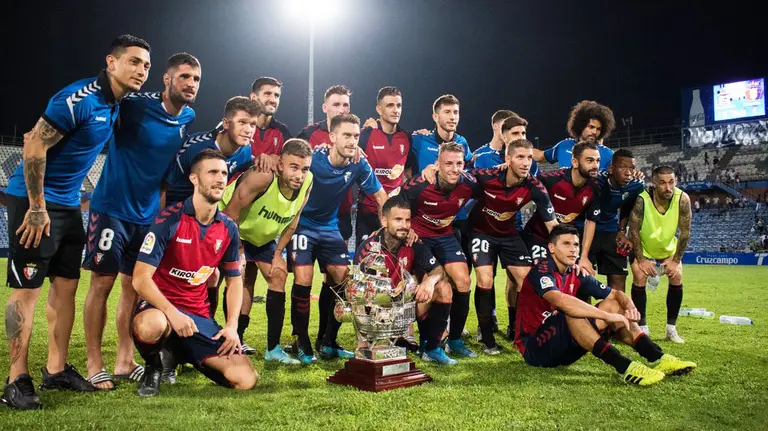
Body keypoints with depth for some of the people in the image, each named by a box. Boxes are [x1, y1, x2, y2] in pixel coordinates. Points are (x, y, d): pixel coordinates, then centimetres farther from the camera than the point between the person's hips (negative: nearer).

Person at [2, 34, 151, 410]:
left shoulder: (114, 105, 7)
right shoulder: (79, 98, -20)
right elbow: (34, 145, -22)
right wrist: (37, 207, -20)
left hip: (68, 204, 9)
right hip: (34, 200, -8)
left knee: (66, 286, 9)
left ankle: (56, 370, 18)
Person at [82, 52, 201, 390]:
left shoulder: (189, 119, 3)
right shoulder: (134, 106, -16)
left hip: (148, 213, 6)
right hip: (112, 207, -5)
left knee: (134, 285, 9)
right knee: (102, 282, -1)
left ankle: (125, 362, 19)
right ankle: (94, 365, 10)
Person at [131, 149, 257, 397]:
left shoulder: (228, 228, 2)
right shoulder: (168, 220, -12)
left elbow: (234, 279, 12)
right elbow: (140, 279, -16)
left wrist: (232, 325, -1)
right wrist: (173, 313, -30)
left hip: (199, 316, 5)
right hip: (159, 306, -4)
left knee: (246, 379, -11)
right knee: (151, 325, -44)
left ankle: (182, 355, 17)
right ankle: (153, 366, -4)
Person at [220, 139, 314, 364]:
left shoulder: (307, 182, -20)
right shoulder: (263, 177, -38)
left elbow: (293, 219, -4)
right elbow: (231, 214, -29)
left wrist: (278, 253, -3)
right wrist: (236, 251, -20)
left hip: (262, 234, 6)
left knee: (278, 276, 1)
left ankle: (273, 348, 9)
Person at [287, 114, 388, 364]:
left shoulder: (358, 166, -10)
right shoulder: (311, 160, -21)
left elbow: (380, 195, 1)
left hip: (329, 228, 4)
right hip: (302, 225, -4)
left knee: (342, 278, -3)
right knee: (303, 279, -16)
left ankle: (326, 342, 14)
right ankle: (301, 342, 3)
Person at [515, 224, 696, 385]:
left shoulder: (576, 274, 5)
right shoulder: (542, 271, -18)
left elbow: (616, 294, 9)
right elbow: (560, 300, -39)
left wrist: (630, 308, -15)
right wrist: (607, 316, -36)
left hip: (564, 348, 8)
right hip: (534, 348, -8)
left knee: (613, 304, 0)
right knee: (571, 312, -34)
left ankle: (658, 358, -14)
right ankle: (625, 367, -39)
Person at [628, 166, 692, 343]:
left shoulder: (682, 199, -27)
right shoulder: (641, 200, -34)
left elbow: (685, 232, -15)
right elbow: (634, 231, -22)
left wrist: (676, 259, -14)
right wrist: (641, 260, -19)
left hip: (668, 247, 3)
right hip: (642, 246, -3)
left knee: (677, 279, -6)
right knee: (639, 278, -17)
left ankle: (671, 328, 8)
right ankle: (642, 327, -4)